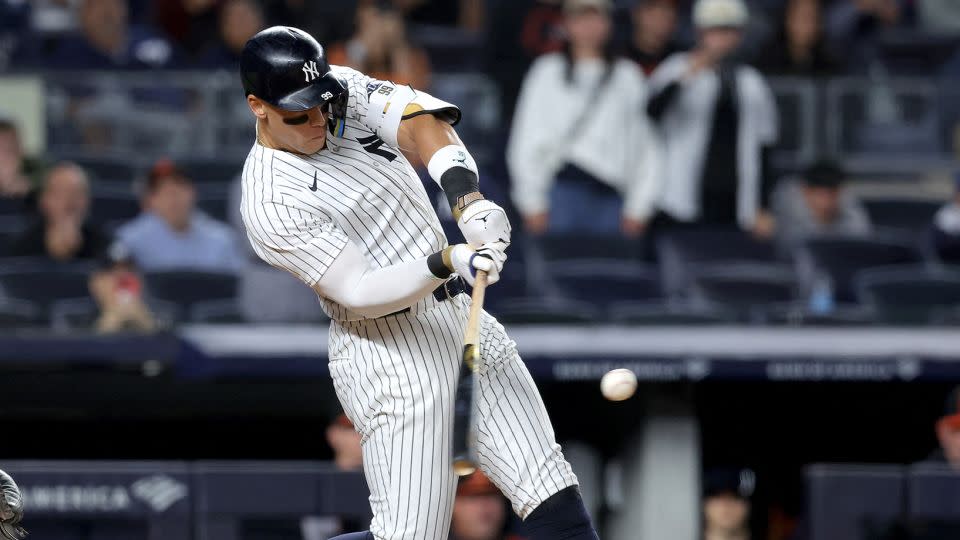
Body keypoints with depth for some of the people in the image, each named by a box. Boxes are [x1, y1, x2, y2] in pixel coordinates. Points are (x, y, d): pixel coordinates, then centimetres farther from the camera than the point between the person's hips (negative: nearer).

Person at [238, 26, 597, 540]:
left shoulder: (341, 89, 2)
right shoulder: (271, 203, -17)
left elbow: (419, 121, -15)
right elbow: (361, 293, -22)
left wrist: (467, 197, -33)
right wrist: (447, 262, -37)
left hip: (462, 318, 7)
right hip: (391, 357, -7)